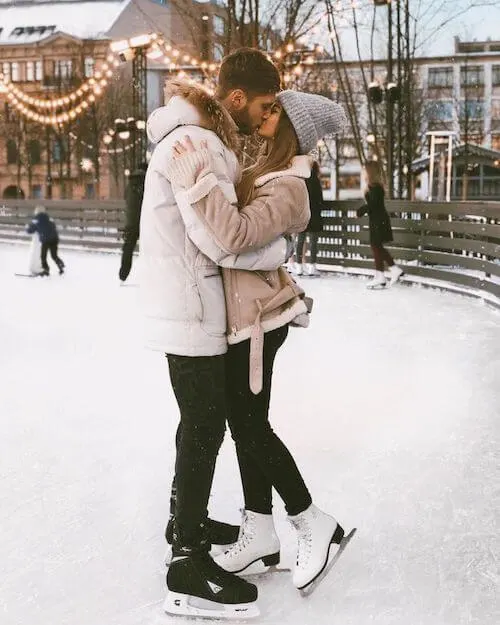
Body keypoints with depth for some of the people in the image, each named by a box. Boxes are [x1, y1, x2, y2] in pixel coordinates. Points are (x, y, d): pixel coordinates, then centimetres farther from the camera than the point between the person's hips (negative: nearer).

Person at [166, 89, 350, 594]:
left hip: (258, 320, -9)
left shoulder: (286, 187, -20)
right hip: (244, 315, 9)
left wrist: (198, 179, -33)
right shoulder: (265, 170, 10)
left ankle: (314, 524, 15)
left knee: (251, 428, 0)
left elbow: (238, 234, -36)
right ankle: (259, 532, 26)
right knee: (246, 424, 14)